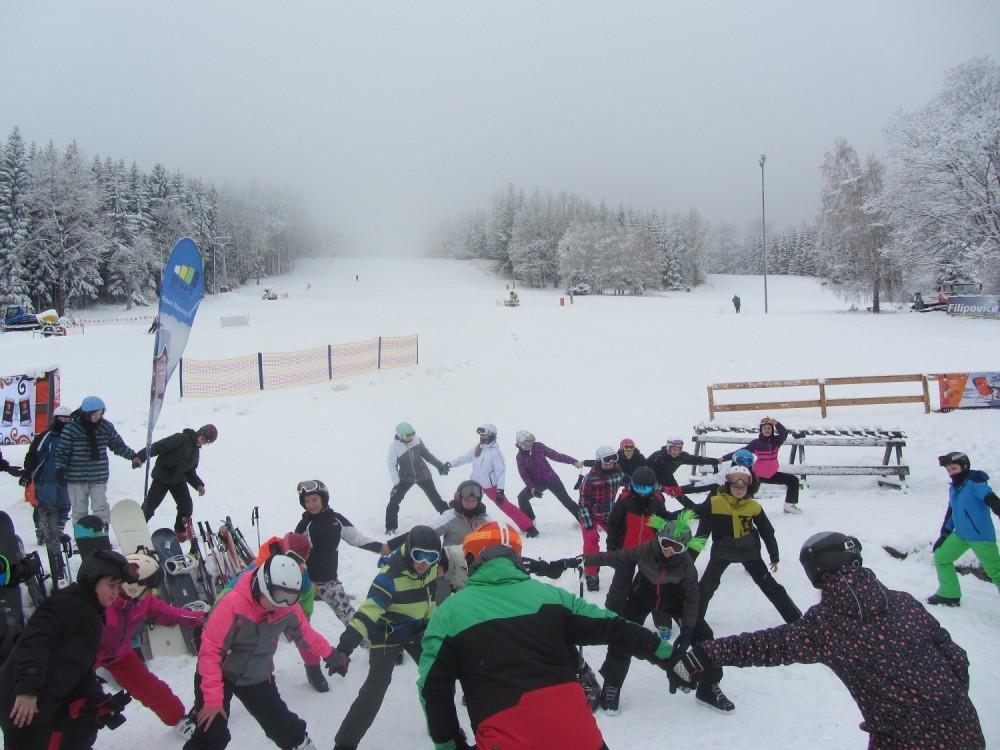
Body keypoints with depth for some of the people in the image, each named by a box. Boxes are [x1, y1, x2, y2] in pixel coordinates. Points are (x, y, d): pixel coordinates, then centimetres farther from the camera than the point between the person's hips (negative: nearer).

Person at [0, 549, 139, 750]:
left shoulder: (92, 614, 17)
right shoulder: (69, 603, -15)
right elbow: (34, 641, -28)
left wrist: (100, 702, 15)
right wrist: (27, 687, -37)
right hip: (21, 701, -10)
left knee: (84, 722, 24)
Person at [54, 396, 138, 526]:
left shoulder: (106, 427, 2)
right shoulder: (71, 428, -8)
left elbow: (118, 445, 15)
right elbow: (62, 451, -4)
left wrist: (133, 456, 9)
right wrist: (60, 470, -10)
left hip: (99, 477, 2)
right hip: (77, 478, -2)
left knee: (101, 508, 2)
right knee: (79, 510, 9)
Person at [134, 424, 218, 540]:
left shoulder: (196, 452, 13)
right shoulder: (181, 439, -12)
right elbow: (159, 446, -20)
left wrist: (198, 484, 0)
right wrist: (141, 456, -32)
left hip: (179, 480, 7)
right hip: (162, 477, -7)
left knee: (187, 506, -2)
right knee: (149, 506, -4)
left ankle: (180, 531, 20)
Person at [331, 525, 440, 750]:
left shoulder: (430, 567, -12)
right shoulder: (391, 576, -32)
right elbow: (368, 611, -39)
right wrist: (345, 646, -47)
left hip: (417, 631, 6)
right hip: (387, 634, -6)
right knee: (375, 687, -13)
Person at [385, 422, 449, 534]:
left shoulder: (417, 440, -13)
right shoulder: (394, 446, -21)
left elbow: (426, 454, 1)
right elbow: (392, 466, -16)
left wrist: (439, 465, 3)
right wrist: (395, 483, -21)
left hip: (423, 475, 2)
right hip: (406, 478, -2)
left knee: (435, 498, 8)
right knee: (394, 501, -8)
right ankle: (390, 527, 8)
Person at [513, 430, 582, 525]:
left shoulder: (539, 446, -14)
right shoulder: (520, 457, -11)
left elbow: (554, 455, -13)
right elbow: (524, 474, -7)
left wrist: (573, 461, -17)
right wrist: (531, 487, -21)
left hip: (551, 479, -1)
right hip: (537, 482, 1)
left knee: (566, 501, 3)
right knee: (522, 498, -16)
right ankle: (529, 521, 2)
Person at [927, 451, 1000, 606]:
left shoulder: (975, 484, -15)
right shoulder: (953, 488, 11)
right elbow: (951, 512, 20)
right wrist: (944, 534, 18)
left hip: (982, 537, -8)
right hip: (960, 535, 8)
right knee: (941, 556, 8)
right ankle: (949, 594, 17)